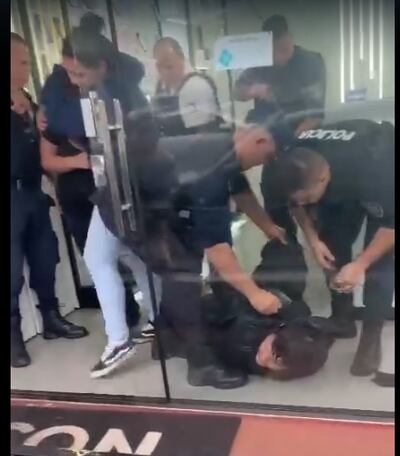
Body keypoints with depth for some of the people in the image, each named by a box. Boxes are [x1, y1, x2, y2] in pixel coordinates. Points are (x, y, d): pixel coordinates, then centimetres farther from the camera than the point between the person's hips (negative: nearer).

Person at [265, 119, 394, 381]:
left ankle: (371, 335, -3)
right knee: (332, 248, -3)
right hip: (341, 183, 4)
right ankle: (342, 319, 14)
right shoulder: (297, 165, -31)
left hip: (384, 187, -4)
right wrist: (313, 239, -19)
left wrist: (360, 264, -31)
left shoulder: (375, 170, -45)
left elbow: (392, 224, -29)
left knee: (381, 258, -15)